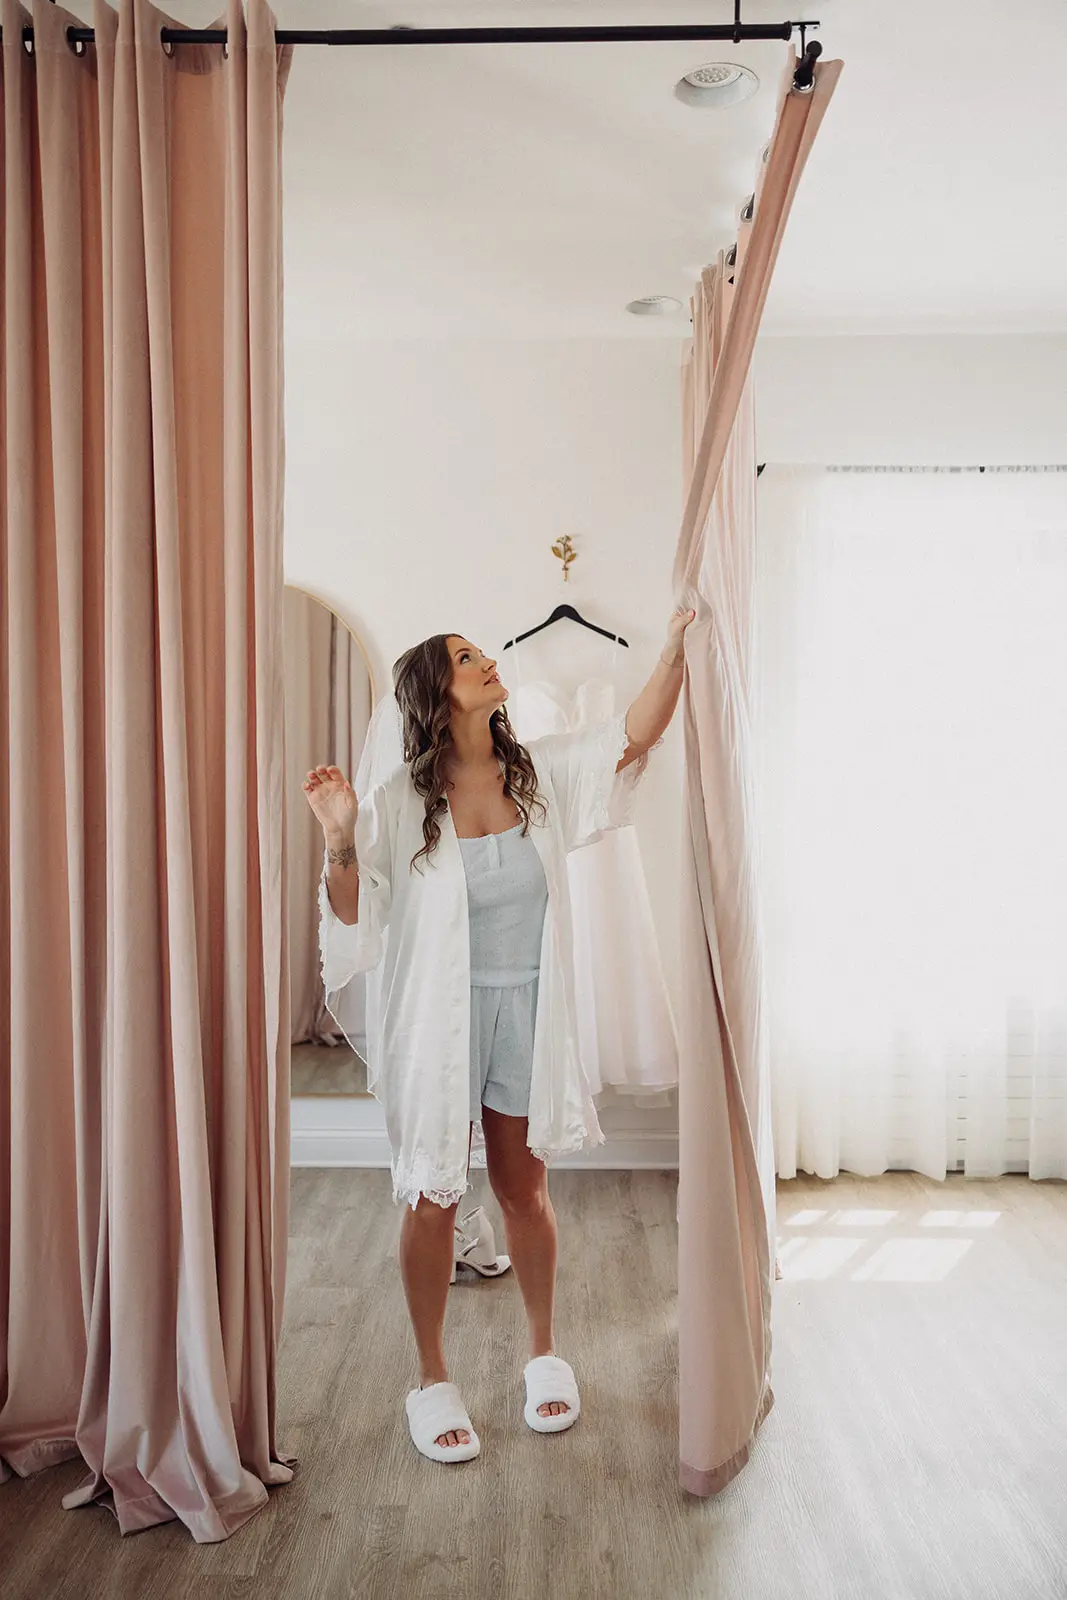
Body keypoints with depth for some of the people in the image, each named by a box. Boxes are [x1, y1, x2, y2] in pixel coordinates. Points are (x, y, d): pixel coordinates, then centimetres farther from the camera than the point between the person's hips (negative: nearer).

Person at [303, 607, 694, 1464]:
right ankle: (433, 1381, 29)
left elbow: (634, 736, -10)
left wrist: (674, 649, -22)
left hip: (527, 1010, 3)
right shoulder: (401, 802, -11)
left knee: (525, 1190, 17)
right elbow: (353, 919, -10)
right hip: (440, 1017, -2)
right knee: (433, 1199, 9)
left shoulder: (541, 772, -2)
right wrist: (340, 841, -27)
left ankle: (546, 1354, 38)